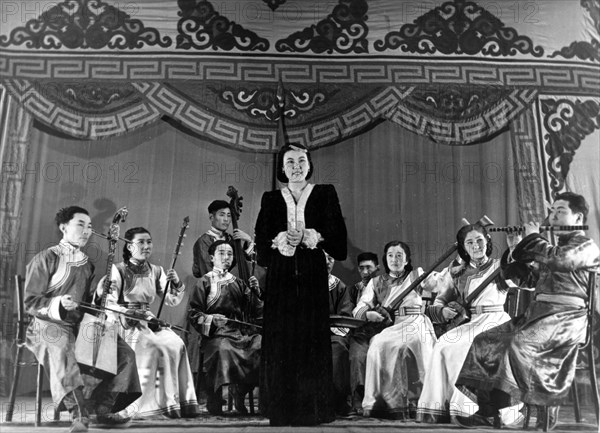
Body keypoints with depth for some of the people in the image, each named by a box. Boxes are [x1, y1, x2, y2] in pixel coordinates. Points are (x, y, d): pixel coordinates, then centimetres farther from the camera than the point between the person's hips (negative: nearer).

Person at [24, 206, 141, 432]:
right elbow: (30, 302, -7)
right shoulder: (47, 258, -5)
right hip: (50, 324, -6)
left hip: (81, 324, 7)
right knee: (62, 349, -40)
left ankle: (104, 408, -4)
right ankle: (79, 414, -42)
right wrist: (59, 304, -25)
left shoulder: (86, 263, 16)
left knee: (124, 351, -9)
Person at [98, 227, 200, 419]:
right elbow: (107, 303, -9)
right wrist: (129, 313, -24)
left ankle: (178, 403, -15)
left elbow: (171, 301, 8)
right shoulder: (118, 270, -2)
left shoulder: (156, 271, 13)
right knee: (151, 347, -31)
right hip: (125, 324, -5)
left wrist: (176, 284, -11)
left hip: (149, 322, 5)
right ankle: (143, 405, -23)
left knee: (176, 344, -21)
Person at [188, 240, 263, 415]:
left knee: (262, 345, -22)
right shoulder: (205, 282, 8)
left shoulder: (238, 283, 21)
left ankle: (241, 394, -2)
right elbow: (193, 313, 1)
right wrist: (212, 319, -15)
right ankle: (213, 400, -17)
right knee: (223, 349, -37)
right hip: (217, 333, -4)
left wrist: (255, 292, -1)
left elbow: (255, 312, 15)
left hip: (242, 331, 5)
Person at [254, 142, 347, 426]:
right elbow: (261, 242, 6)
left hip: (313, 277, -1)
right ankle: (281, 410, 9)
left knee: (312, 339, -4)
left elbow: (337, 235, 0)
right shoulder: (271, 199, 13)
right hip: (280, 278, 1)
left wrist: (310, 236, -15)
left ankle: (313, 409, 7)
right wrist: (280, 240, -13)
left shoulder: (325, 194, 9)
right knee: (280, 341, -2)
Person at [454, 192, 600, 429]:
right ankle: (486, 410, -9)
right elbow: (528, 279, 22)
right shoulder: (554, 248, 26)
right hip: (538, 311, 8)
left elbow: (558, 259, -21)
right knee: (485, 340, -7)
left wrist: (533, 237, -6)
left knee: (520, 343, -33)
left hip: (566, 315, -8)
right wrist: (515, 251, 11)